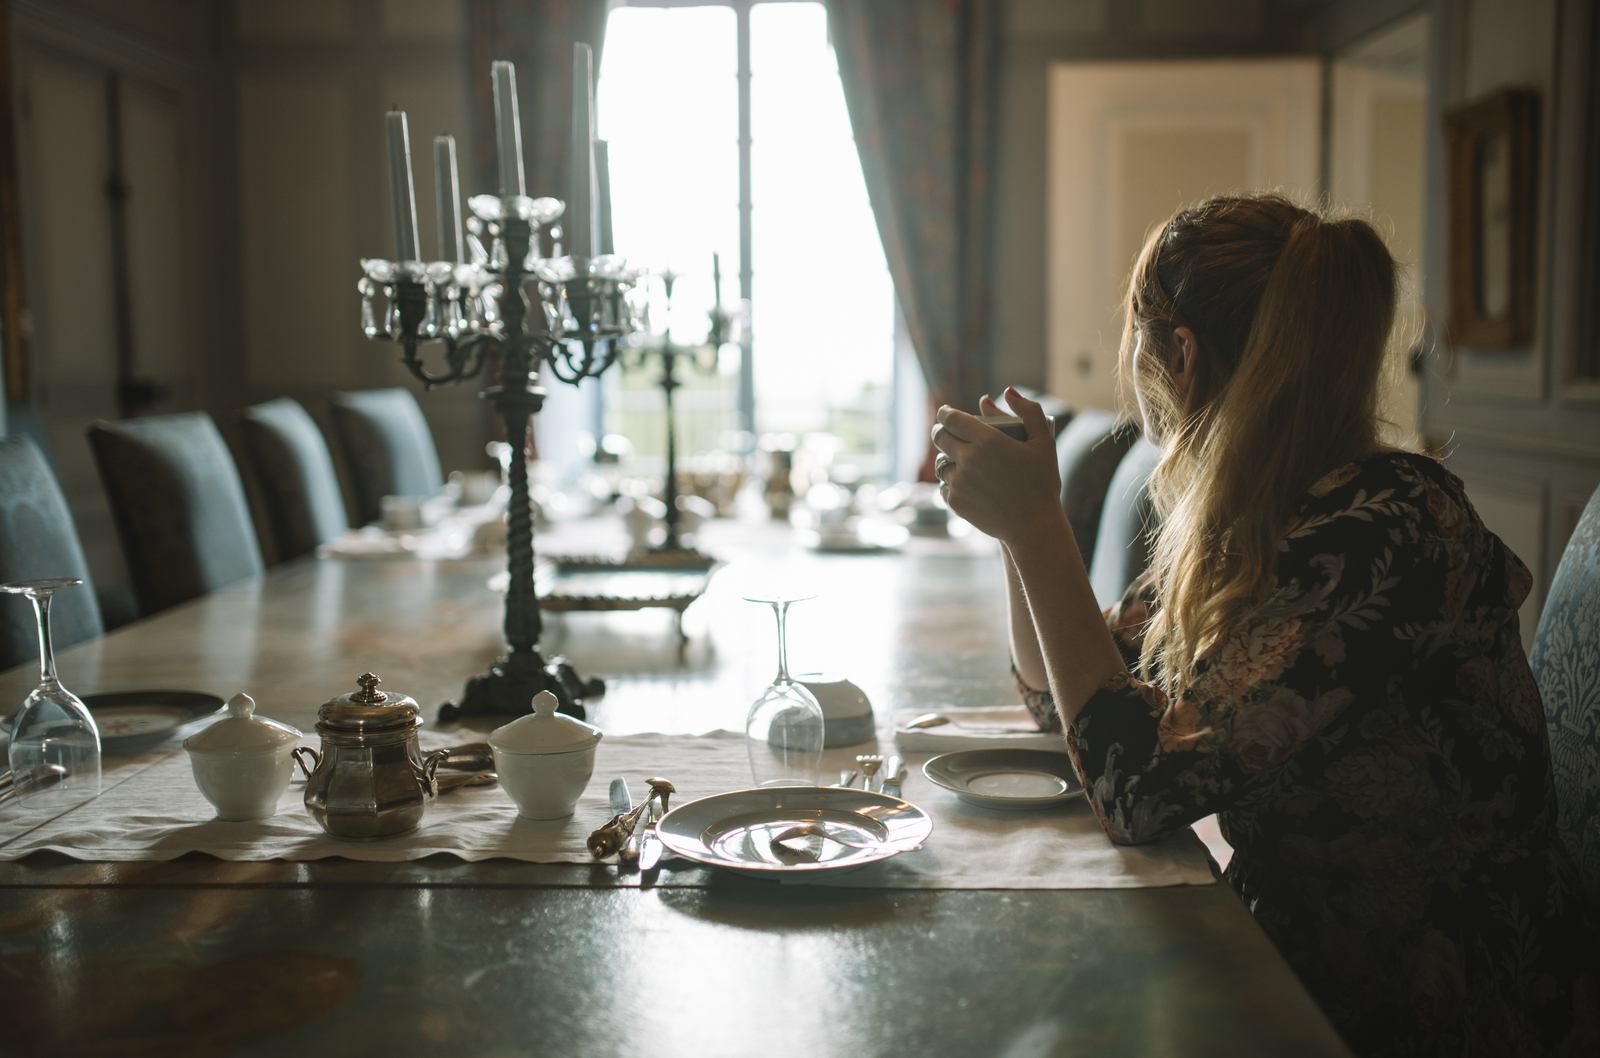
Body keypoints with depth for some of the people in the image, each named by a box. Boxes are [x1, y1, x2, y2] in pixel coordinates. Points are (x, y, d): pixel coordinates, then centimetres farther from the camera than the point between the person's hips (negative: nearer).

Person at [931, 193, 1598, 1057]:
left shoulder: (1381, 536, -24)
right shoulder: (1231, 518, 2)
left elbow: (1139, 791, -28)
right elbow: (1060, 701, 13)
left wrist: (1036, 525, -25)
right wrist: (1019, 520, 0)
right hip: (1298, 963, 7)